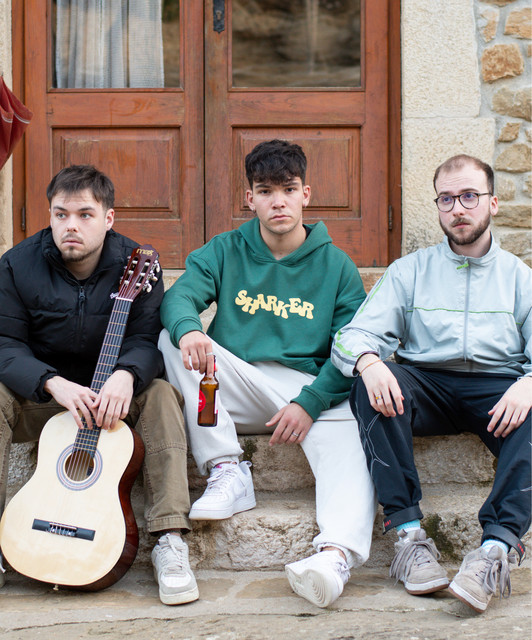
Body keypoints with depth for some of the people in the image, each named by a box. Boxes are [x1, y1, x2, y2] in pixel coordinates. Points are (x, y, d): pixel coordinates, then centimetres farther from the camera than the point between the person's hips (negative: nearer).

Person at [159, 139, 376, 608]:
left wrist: (310, 402, -18)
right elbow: (178, 297, -6)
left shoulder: (335, 265, 8)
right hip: (238, 388, 2)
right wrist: (188, 330, -33)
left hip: (314, 389, -2)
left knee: (349, 441, -33)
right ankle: (227, 473, -25)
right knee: (172, 339, -20)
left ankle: (336, 554, -57)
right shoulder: (225, 252, 11)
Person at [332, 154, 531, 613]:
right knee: (373, 384, -31)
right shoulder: (410, 271, 16)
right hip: (426, 385, 1)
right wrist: (368, 361, -23)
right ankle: (409, 533, -33)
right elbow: (354, 335, 3)